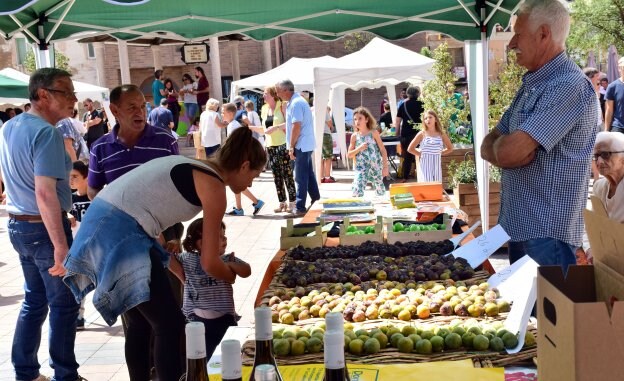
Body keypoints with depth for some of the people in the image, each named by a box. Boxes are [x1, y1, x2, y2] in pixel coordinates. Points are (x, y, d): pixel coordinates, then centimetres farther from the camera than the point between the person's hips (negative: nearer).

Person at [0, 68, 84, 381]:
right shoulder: (46, 133, -20)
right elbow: (45, 193, -28)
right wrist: (61, 246, -29)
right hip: (44, 227, -9)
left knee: (35, 300, 19)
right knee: (64, 304, 4)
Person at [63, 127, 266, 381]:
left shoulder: (193, 168, 20)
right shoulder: (214, 187, -6)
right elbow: (209, 264, -4)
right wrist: (233, 277, 18)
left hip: (101, 223, 10)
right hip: (121, 233, -10)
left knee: (142, 323, 19)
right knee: (170, 326, -2)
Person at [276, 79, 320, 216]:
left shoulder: (295, 103, -17)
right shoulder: (296, 101, 15)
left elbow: (296, 126, -21)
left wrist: (291, 146, -17)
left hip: (301, 145, -10)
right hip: (306, 145, 10)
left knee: (301, 177, -6)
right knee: (309, 174, 15)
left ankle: (300, 208, -2)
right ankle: (316, 201, 23)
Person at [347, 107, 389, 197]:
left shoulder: (374, 133, -1)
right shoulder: (354, 136, 3)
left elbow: (383, 150, 0)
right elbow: (349, 154, 6)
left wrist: (385, 166, -5)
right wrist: (359, 148, -13)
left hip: (375, 167, 0)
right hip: (361, 168, 0)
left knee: (380, 193, 12)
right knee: (357, 191, -19)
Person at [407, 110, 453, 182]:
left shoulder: (441, 135, 6)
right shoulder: (422, 134, -1)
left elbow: (450, 148, 19)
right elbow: (410, 149, 1)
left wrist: (439, 153, 7)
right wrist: (421, 154, -2)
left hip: (437, 165, 3)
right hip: (425, 165, -3)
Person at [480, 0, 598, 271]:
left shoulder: (569, 86, -17)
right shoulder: (531, 86, 15)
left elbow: (508, 152, -25)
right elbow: (488, 147, 14)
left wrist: (501, 144, -1)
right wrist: (510, 149, -9)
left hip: (547, 233, -9)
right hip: (519, 227, 9)